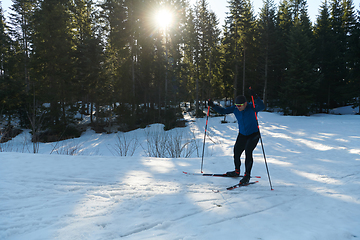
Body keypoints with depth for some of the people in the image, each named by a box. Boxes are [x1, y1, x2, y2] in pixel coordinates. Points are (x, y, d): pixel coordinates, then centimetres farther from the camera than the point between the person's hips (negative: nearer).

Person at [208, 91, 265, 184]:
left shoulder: (252, 107, -21)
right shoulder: (235, 108, -7)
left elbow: (262, 107, -39)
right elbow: (223, 111, 0)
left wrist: (256, 98, -55)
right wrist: (213, 106, -12)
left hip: (253, 134, -6)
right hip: (242, 135, 6)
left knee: (248, 152, -19)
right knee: (236, 152, 8)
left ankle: (247, 176, -7)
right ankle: (237, 171, 32)